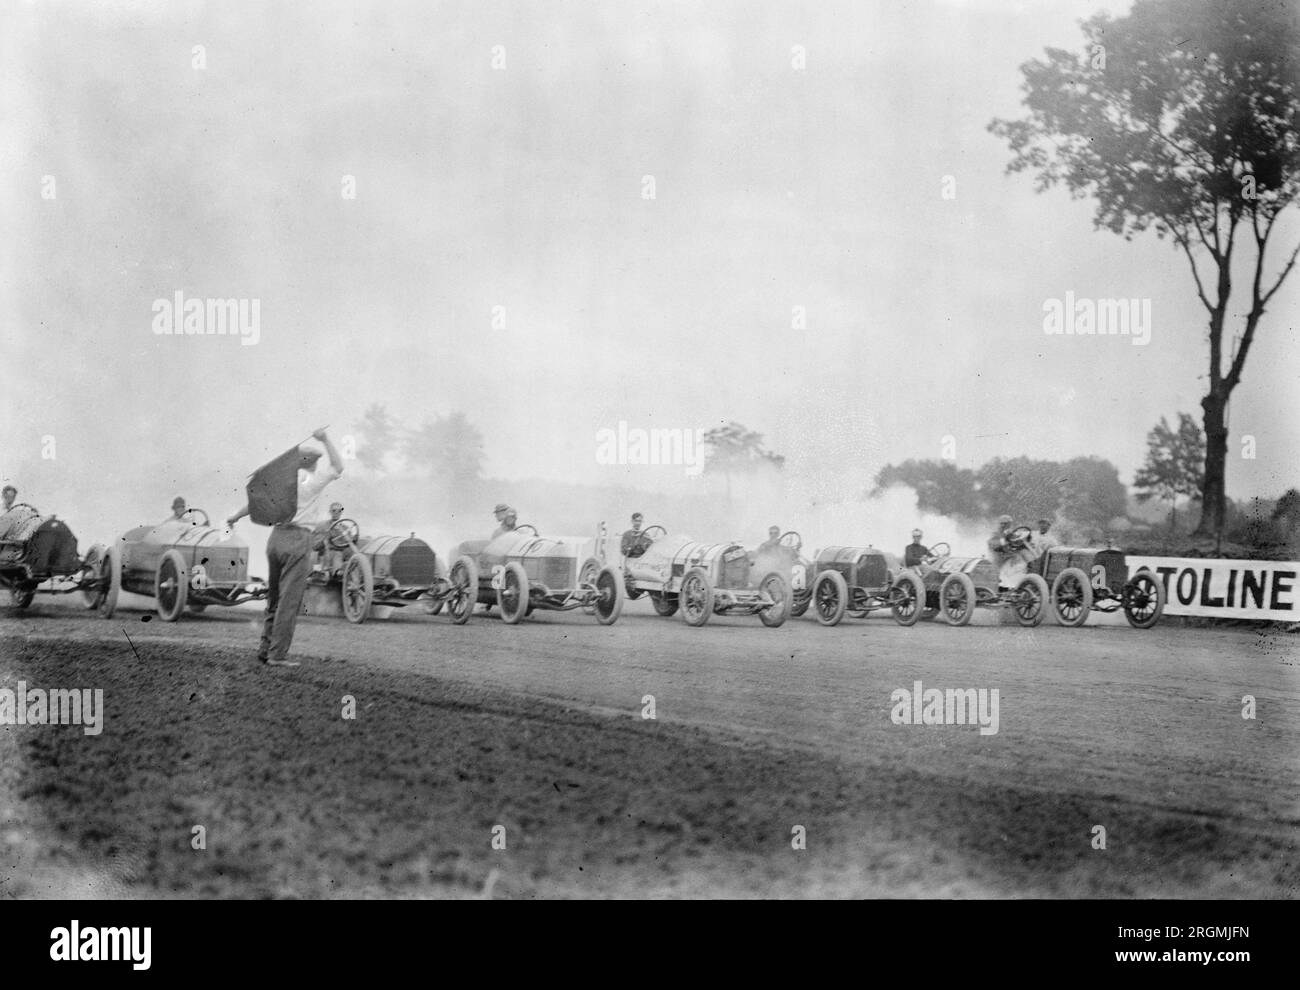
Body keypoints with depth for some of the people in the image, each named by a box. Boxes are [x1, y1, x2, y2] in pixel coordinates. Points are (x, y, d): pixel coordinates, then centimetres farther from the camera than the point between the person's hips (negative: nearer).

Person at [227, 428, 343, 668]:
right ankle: (278, 654, -6)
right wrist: (326, 439, 4)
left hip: (276, 538, 6)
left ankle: (266, 648, 18)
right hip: (297, 540, -6)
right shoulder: (311, 481, -5)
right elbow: (338, 467, 3)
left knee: (274, 597, 16)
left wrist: (235, 517, 31)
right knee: (289, 600, -4)